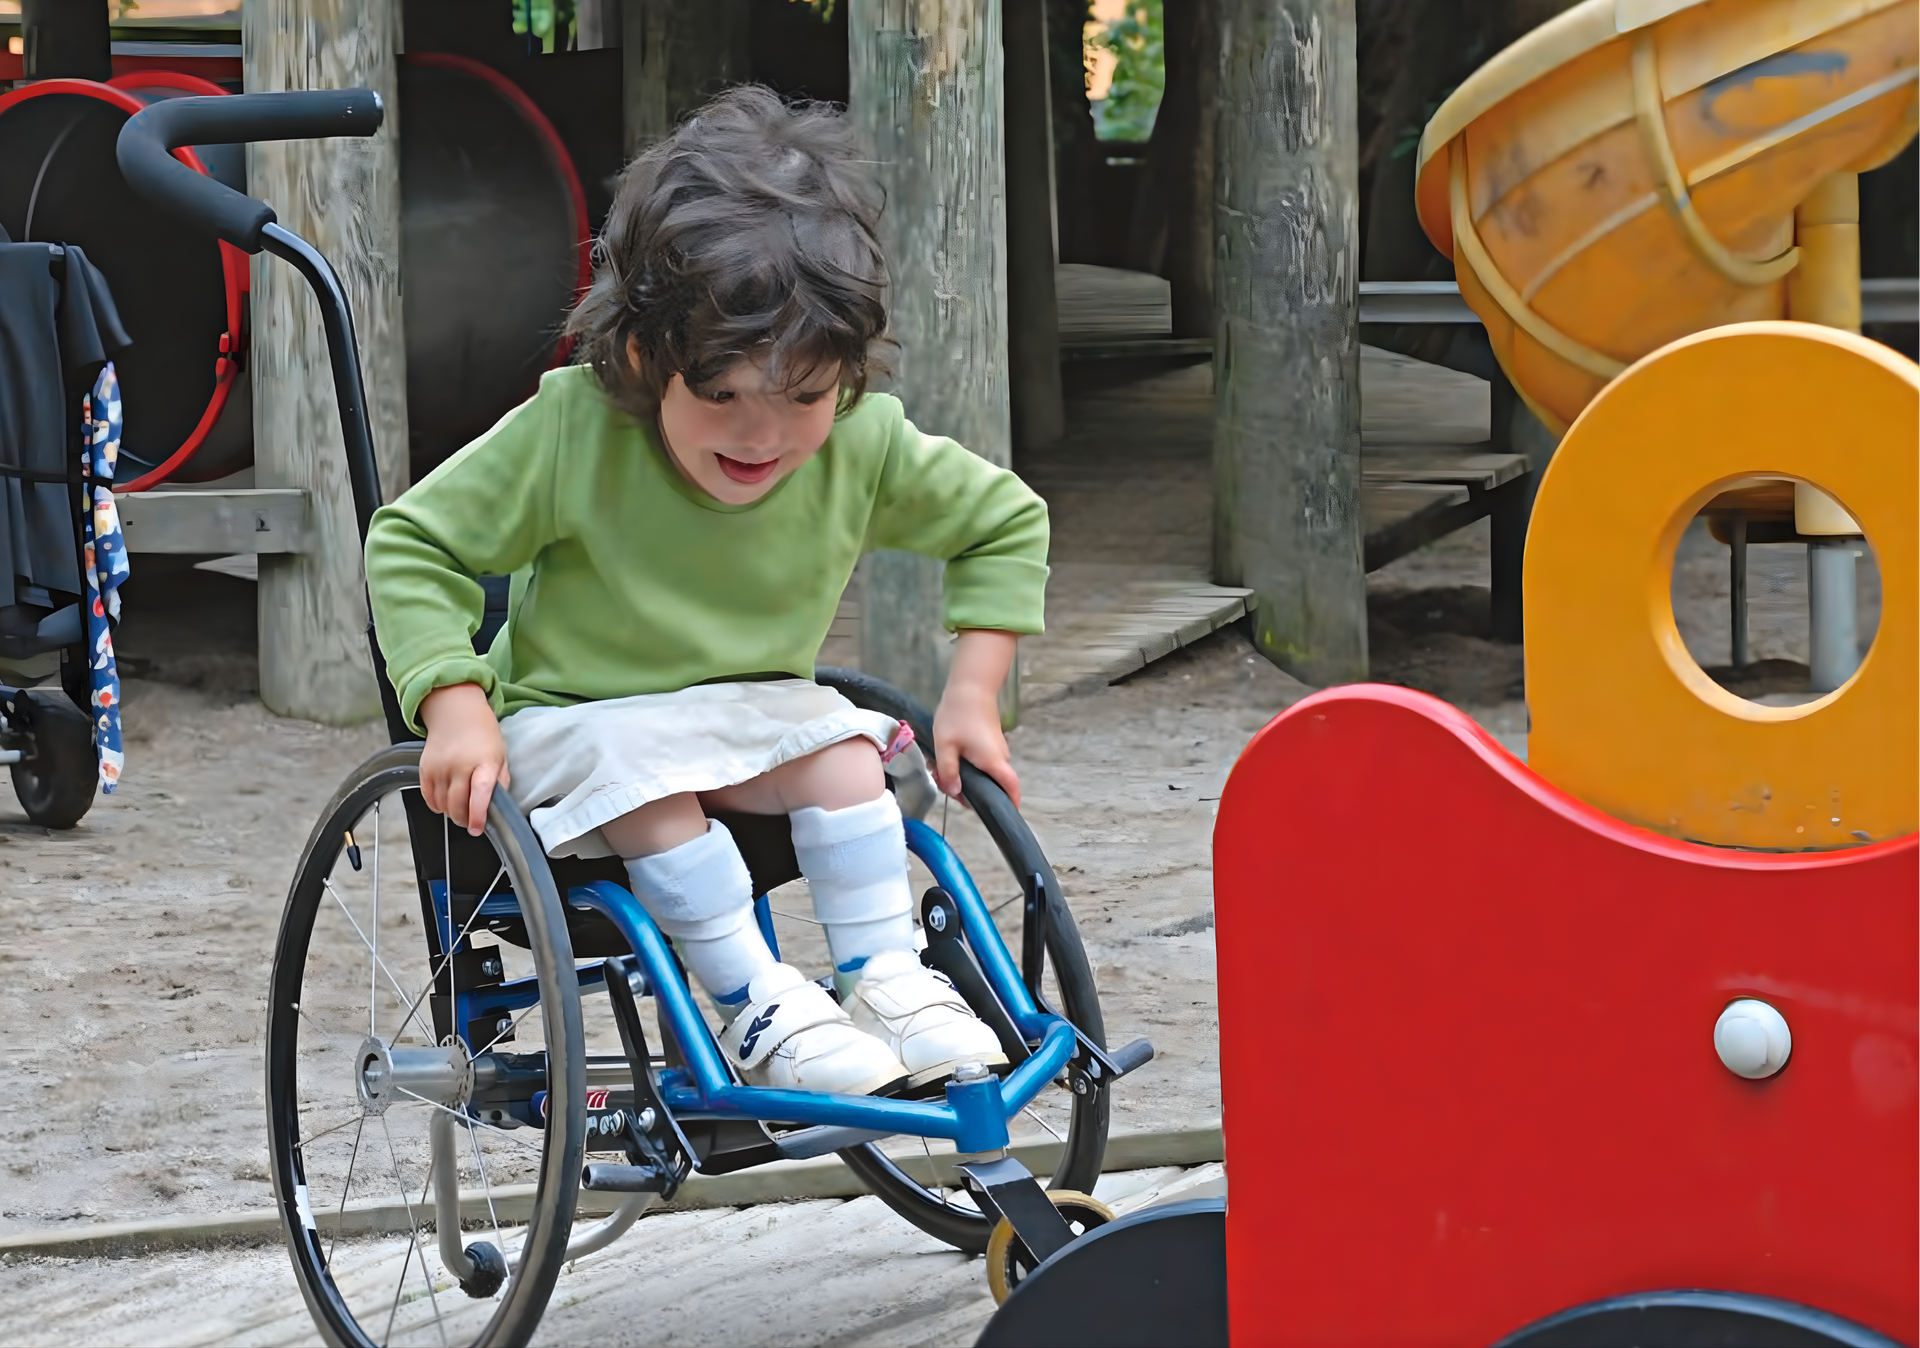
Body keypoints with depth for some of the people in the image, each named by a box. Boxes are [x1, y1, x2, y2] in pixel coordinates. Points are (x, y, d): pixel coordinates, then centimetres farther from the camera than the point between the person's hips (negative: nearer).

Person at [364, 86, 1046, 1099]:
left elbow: (1004, 523, 2)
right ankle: (758, 1005, -26)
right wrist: (455, 706, -29)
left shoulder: (867, 447, -15)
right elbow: (412, 544, -17)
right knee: (650, 788, -33)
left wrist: (971, 695, -7)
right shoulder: (570, 432, -25)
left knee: (843, 753, -26)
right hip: (576, 714, -3)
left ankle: (887, 978, -17)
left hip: (755, 706, 3)